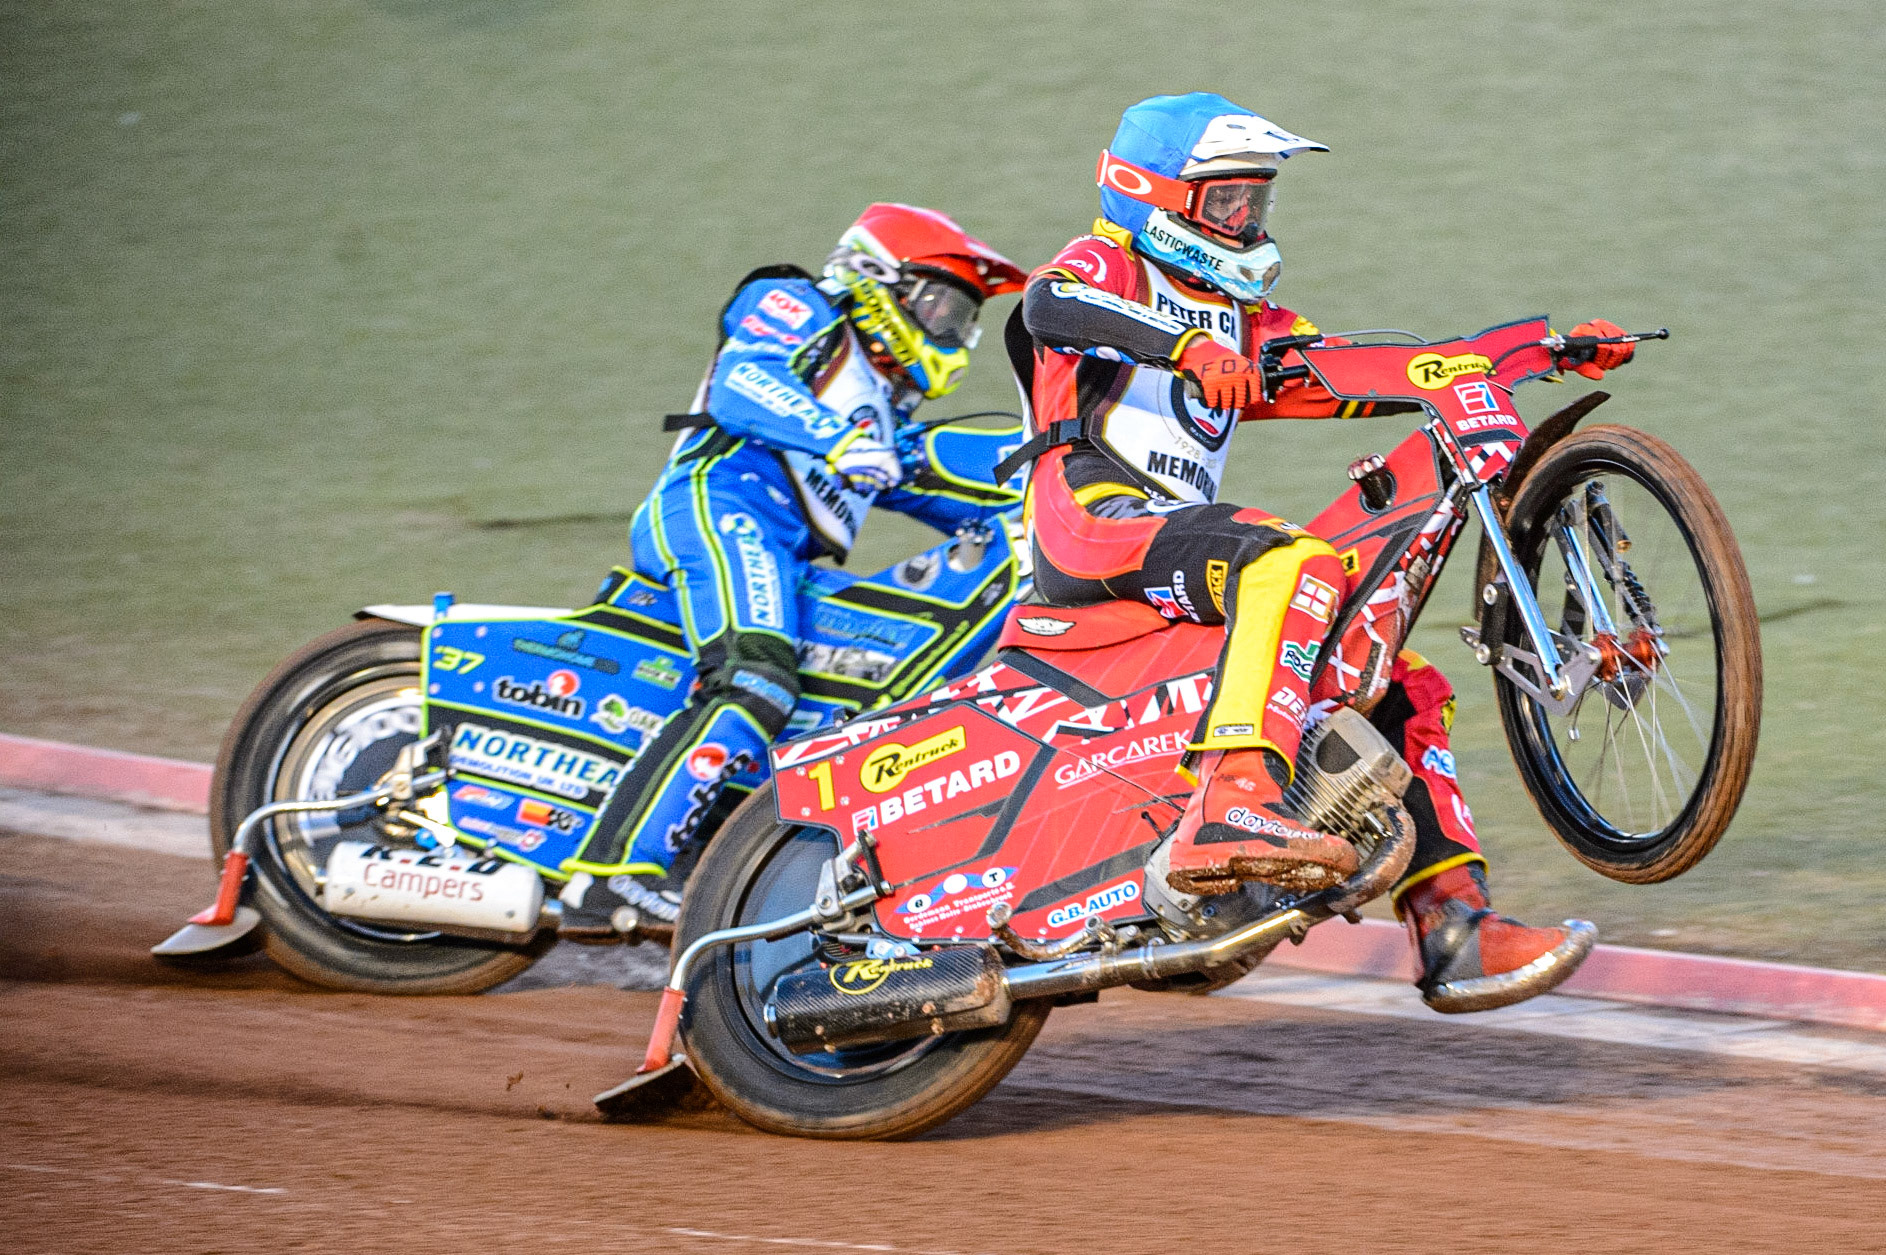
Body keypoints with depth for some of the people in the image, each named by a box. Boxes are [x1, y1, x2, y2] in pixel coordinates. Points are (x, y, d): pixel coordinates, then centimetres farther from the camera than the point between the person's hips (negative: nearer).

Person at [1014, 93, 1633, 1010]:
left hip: (1182, 542, 9)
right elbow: (1050, 305, -20)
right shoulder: (1106, 265, 5)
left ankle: (1452, 927, 3)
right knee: (1295, 566, -35)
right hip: (1093, 523, -9)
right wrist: (1188, 348, -38)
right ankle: (1232, 805, -53)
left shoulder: (1243, 318, 30)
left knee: (1401, 689, 7)